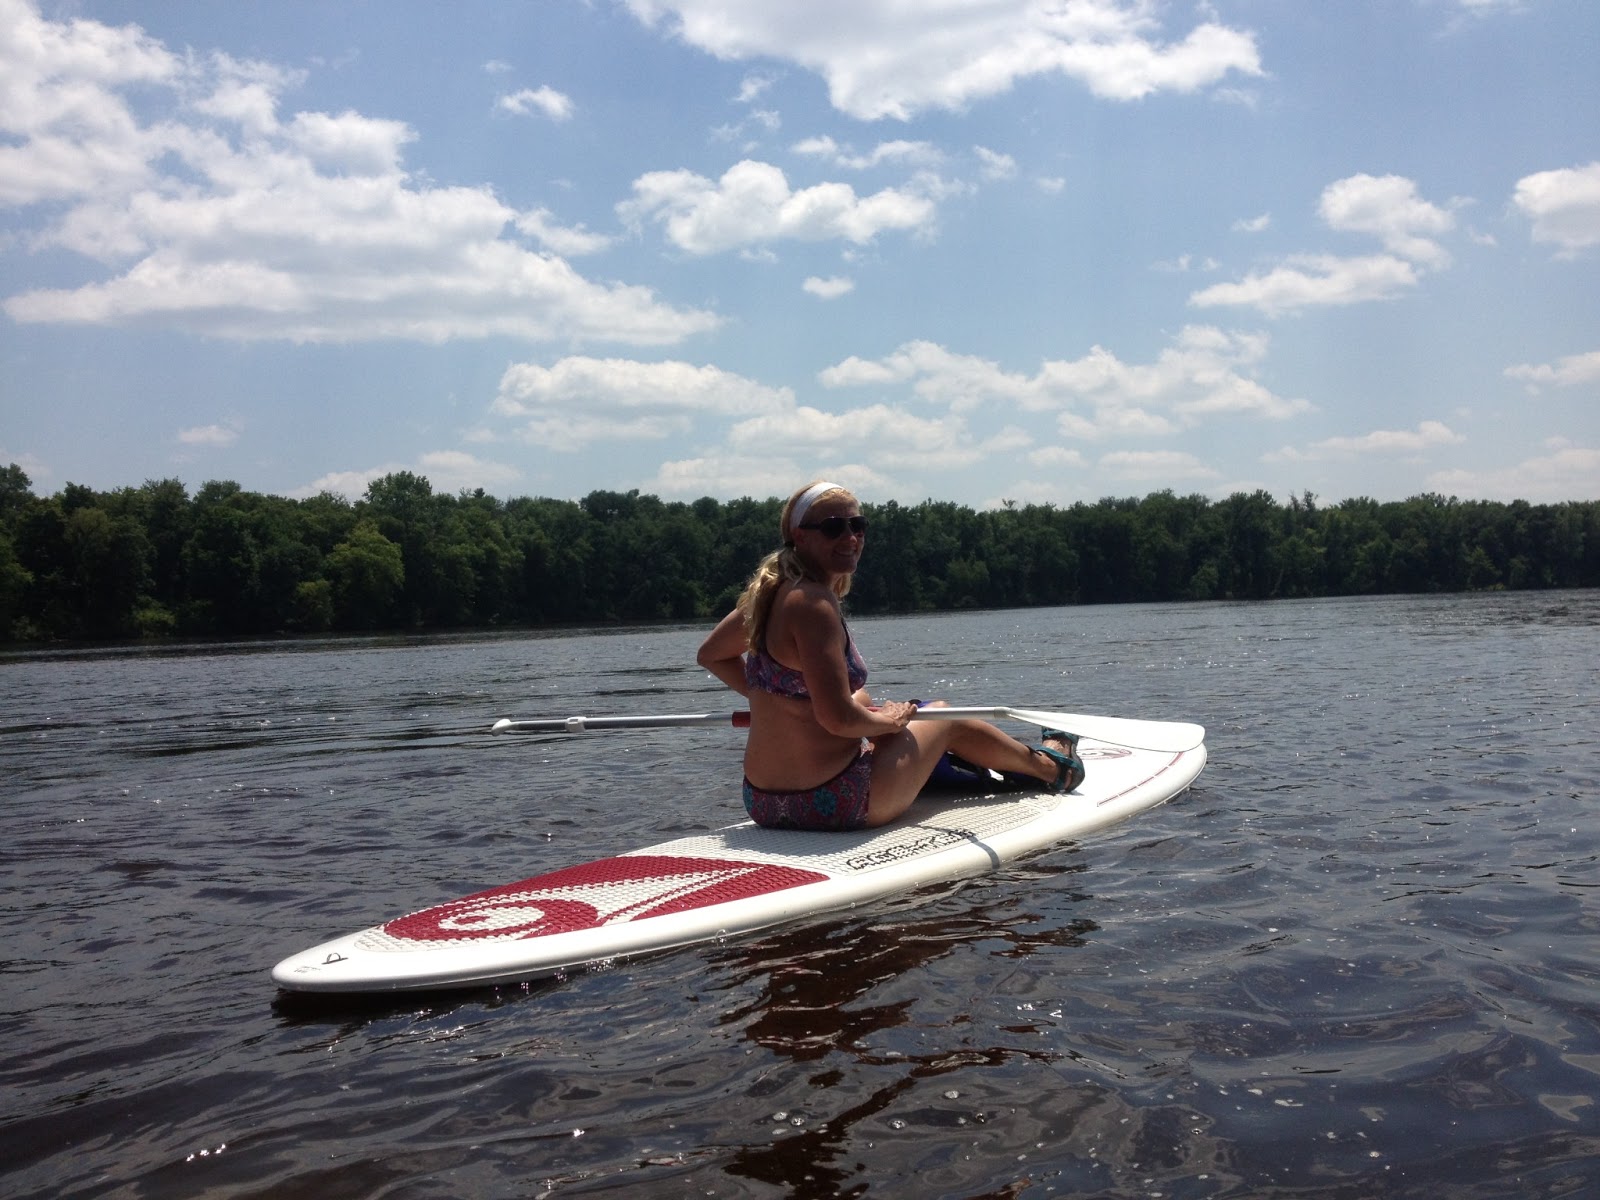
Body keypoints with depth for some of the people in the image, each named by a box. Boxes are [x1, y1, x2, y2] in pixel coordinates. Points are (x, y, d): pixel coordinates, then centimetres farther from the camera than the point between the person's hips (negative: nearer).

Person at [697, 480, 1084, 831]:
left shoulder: (770, 589, 4)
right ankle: (1049, 765, 48)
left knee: (864, 699, 35)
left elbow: (711, 655, 20)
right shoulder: (812, 603, -23)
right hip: (833, 805, -9)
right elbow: (838, 717, -28)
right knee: (948, 719, 16)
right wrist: (889, 720, -7)